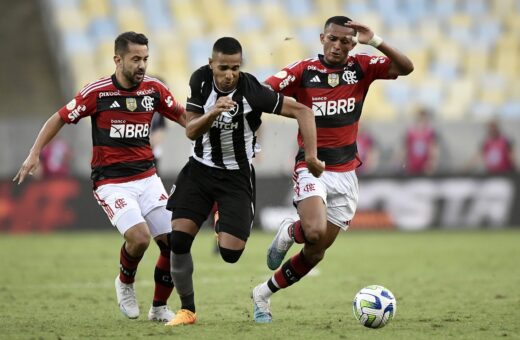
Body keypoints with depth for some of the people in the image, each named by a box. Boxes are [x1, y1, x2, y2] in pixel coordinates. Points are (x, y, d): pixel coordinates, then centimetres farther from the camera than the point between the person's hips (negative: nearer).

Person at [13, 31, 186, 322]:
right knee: (139, 237, -26)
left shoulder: (154, 89, 0)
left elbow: (184, 117, 10)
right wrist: (34, 154, -4)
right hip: (111, 181, -4)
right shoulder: (97, 92, -10)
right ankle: (125, 283, 7)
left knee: (174, 242, -4)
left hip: (147, 176, 4)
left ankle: (159, 307, 16)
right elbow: (60, 118, 0)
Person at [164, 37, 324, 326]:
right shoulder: (201, 80, -9)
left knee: (230, 253, -11)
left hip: (236, 177, -3)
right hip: (200, 169, 3)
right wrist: (213, 113, -30)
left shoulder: (253, 92, -22)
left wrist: (311, 155, -27)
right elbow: (191, 131, -9)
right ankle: (187, 310, 6)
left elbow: (302, 111, -18)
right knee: (178, 239, -11)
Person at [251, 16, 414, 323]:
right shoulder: (303, 71, -7)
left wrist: (376, 42, -25)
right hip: (311, 168, -3)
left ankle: (264, 294, 28)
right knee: (315, 232, -30)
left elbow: (406, 67, -12)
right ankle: (289, 233, 7)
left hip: (345, 174, 4)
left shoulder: (361, 68, -1)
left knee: (316, 253, 8)